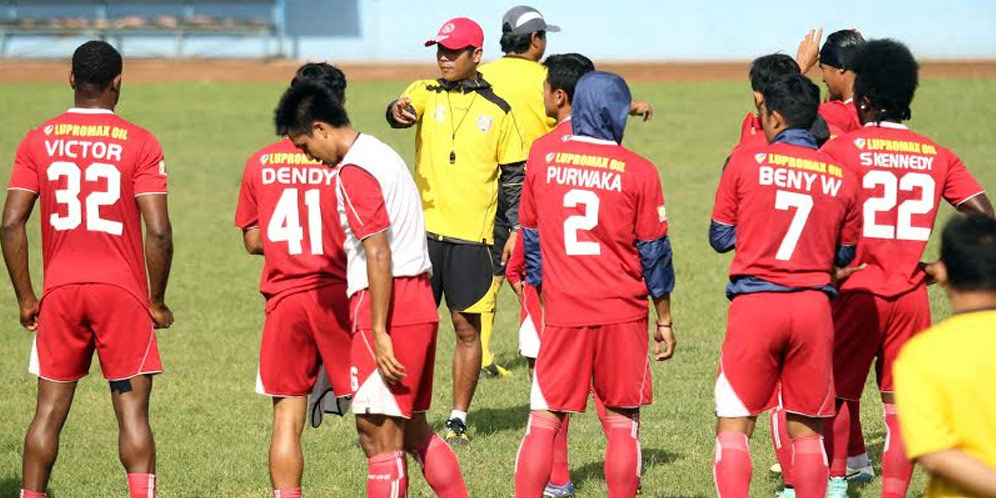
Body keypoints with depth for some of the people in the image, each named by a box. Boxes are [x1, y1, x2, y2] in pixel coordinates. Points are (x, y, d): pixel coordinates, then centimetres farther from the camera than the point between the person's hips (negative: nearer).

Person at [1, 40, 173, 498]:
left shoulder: (38, 142, 3)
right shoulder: (139, 143, -5)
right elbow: (158, 232, -10)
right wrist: (157, 301, 1)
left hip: (60, 292, 2)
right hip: (122, 290, -2)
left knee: (50, 410, 9)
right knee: (132, 411, -1)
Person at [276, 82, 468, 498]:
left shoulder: (353, 173, -13)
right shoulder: (381, 154, 18)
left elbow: (379, 255, -19)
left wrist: (379, 333, -20)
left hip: (387, 308, -10)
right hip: (419, 307, 10)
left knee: (379, 436, -8)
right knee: (412, 431, 17)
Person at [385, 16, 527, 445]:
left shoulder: (497, 111, 6)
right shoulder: (426, 93, 5)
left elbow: (514, 176, 10)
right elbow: (404, 110, -18)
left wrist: (517, 229, 2)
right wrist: (399, 111, -43)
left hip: (471, 236, 0)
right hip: (424, 230, 0)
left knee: (467, 328, 4)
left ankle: (459, 420, 13)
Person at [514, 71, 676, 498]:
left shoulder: (541, 158, 1)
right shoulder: (638, 171, -5)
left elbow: (531, 237, 10)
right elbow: (654, 253, 0)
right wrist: (665, 321, 10)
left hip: (562, 314, 1)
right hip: (622, 313, -1)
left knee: (543, 422, 4)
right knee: (622, 422, 7)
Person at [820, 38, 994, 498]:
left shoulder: (842, 148, -6)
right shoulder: (936, 156, 4)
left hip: (856, 290, -3)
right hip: (911, 294, 3)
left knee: (837, 395, 11)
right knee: (900, 406, 7)